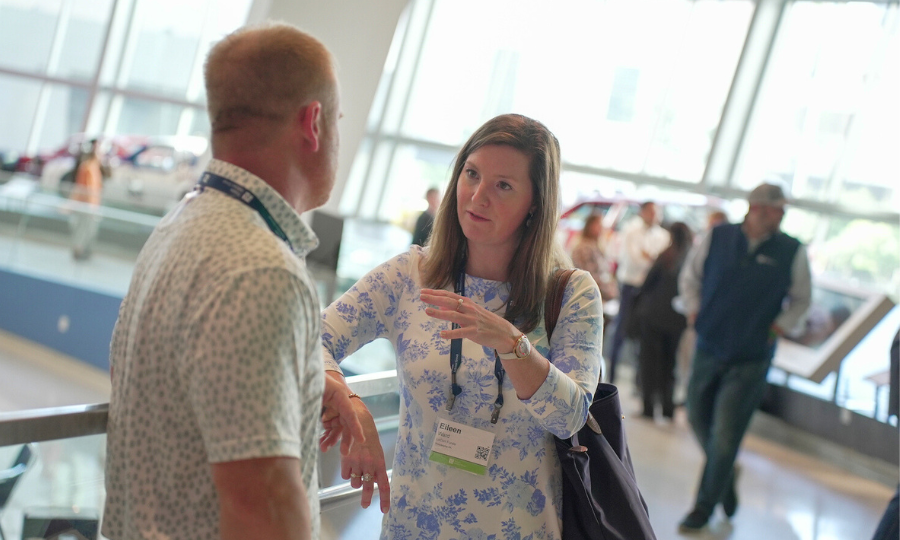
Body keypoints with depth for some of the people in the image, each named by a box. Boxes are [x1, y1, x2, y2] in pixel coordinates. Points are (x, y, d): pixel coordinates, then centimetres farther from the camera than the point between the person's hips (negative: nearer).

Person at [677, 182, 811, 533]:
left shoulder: (792, 252, -6)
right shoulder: (717, 239, -3)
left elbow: (801, 300, 8)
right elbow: (689, 277, 12)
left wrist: (778, 328, -2)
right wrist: (694, 312, 3)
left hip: (750, 360, -2)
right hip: (709, 347, 3)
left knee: (725, 436, -3)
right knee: (699, 418, 14)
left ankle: (705, 506, 13)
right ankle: (725, 477, 41)